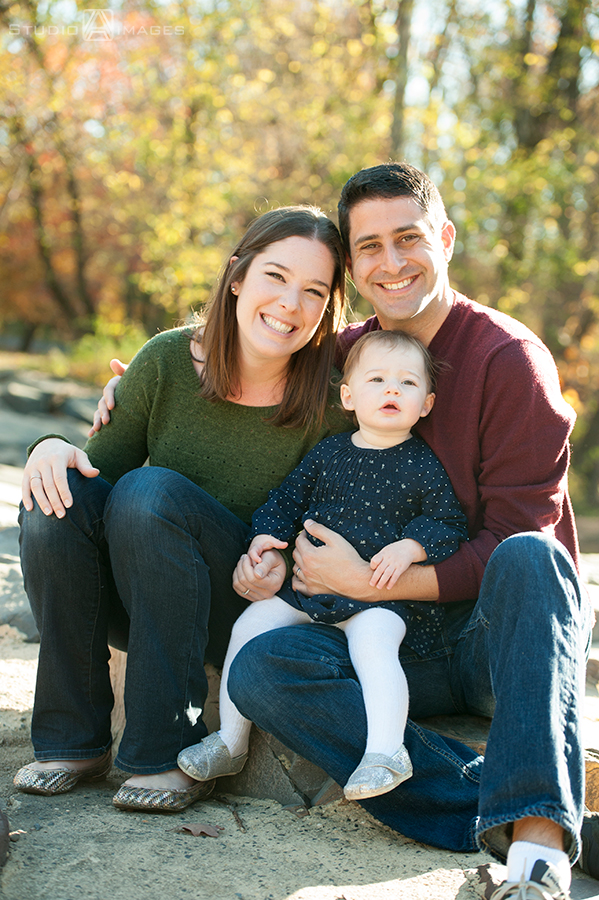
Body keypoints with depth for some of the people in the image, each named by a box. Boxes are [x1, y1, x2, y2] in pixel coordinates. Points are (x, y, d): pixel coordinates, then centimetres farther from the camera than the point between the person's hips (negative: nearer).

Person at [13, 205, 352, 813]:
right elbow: (102, 461, 0)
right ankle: (75, 739, -11)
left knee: (150, 490, -29)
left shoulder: (332, 406, -14)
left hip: (245, 610, -3)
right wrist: (54, 450, -22)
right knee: (60, 493, -23)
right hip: (132, 602, 3)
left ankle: (172, 754, -22)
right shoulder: (168, 361, -8)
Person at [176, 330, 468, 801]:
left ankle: (386, 750, -27)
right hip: (307, 584, 4)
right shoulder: (328, 452, 9)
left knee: (373, 641, -33)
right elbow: (287, 499, 17)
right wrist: (264, 535, 0)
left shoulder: (422, 465, 0)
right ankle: (230, 741, 5)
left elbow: (450, 523, -1)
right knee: (250, 624, -7)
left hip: (378, 594, -4)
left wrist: (410, 547, -18)